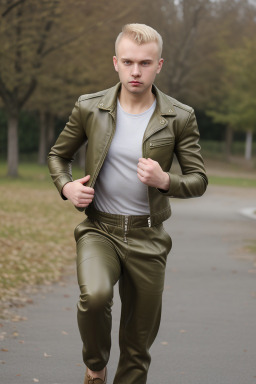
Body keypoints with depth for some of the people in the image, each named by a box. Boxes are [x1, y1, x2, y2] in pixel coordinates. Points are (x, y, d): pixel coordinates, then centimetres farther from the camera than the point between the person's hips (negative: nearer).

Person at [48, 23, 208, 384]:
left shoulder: (180, 118, -4)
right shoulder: (89, 108, -2)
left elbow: (198, 180, 1)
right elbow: (58, 154, 14)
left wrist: (165, 181, -20)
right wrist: (66, 186, -7)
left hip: (147, 237, 1)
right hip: (99, 229, -1)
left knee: (138, 344, 8)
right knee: (94, 295, -31)